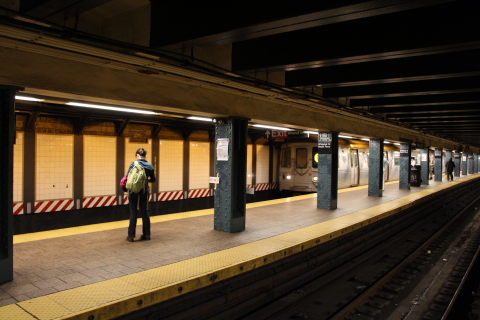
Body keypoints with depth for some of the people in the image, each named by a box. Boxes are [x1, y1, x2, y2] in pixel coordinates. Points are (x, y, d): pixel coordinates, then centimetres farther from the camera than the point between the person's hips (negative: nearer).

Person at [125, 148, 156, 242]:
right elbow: (153, 180, 10)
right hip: (144, 191, 3)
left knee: (133, 213, 4)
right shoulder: (150, 166, 2)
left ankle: (131, 236, 9)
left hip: (133, 191, -3)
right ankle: (146, 234, 17)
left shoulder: (133, 164, -9)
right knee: (144, 212, 12)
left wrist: (127, 184, 12)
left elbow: (127, 177, -8)